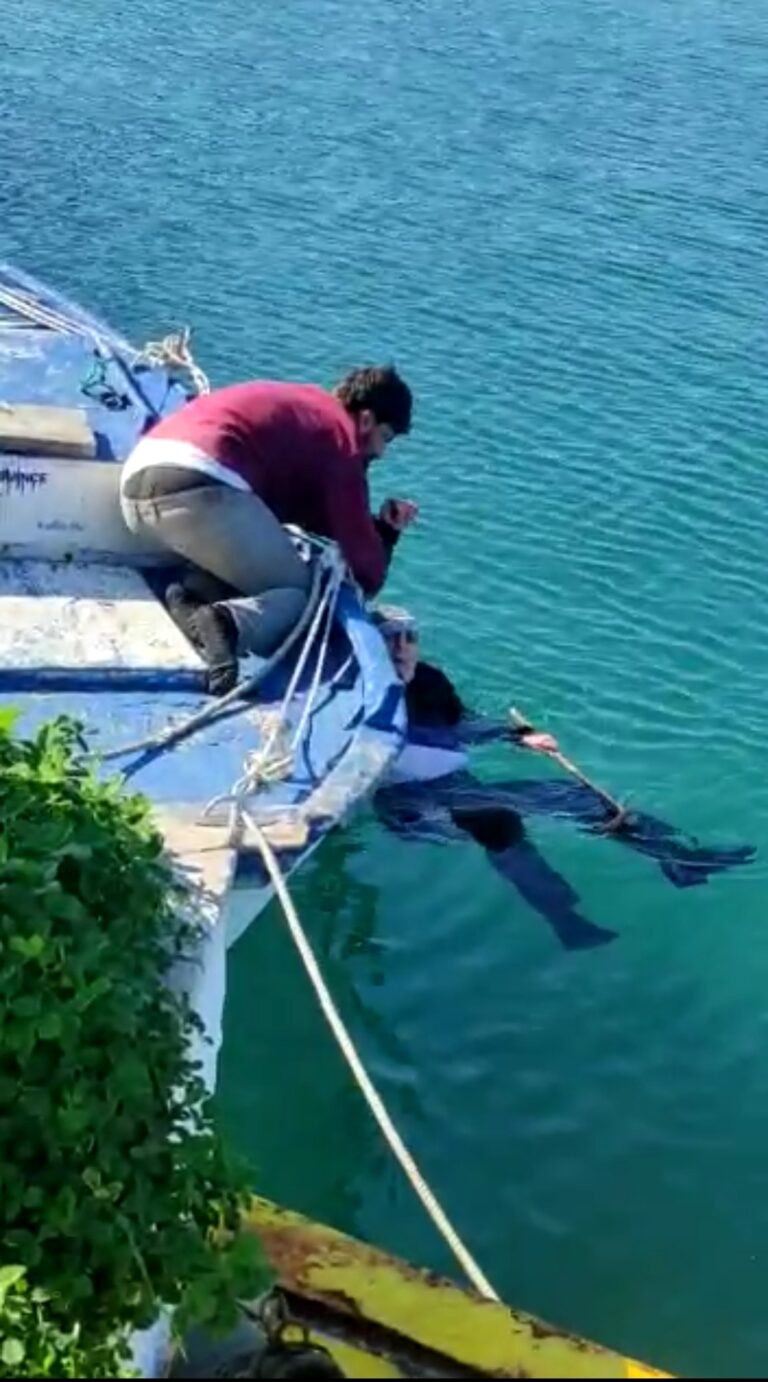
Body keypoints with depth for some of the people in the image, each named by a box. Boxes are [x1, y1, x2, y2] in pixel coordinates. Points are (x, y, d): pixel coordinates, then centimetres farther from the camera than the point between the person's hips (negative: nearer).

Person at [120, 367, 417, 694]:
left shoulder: (301, 405, 31)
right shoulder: (341, 437, 8)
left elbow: (298, 505, 38)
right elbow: (358, 544, 8)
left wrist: (380, 523, 33)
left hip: (136, 481, 8)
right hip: (197, 486, -8)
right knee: (300, 590, 8)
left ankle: (191, 594, -1)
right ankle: (229, 622, -25)